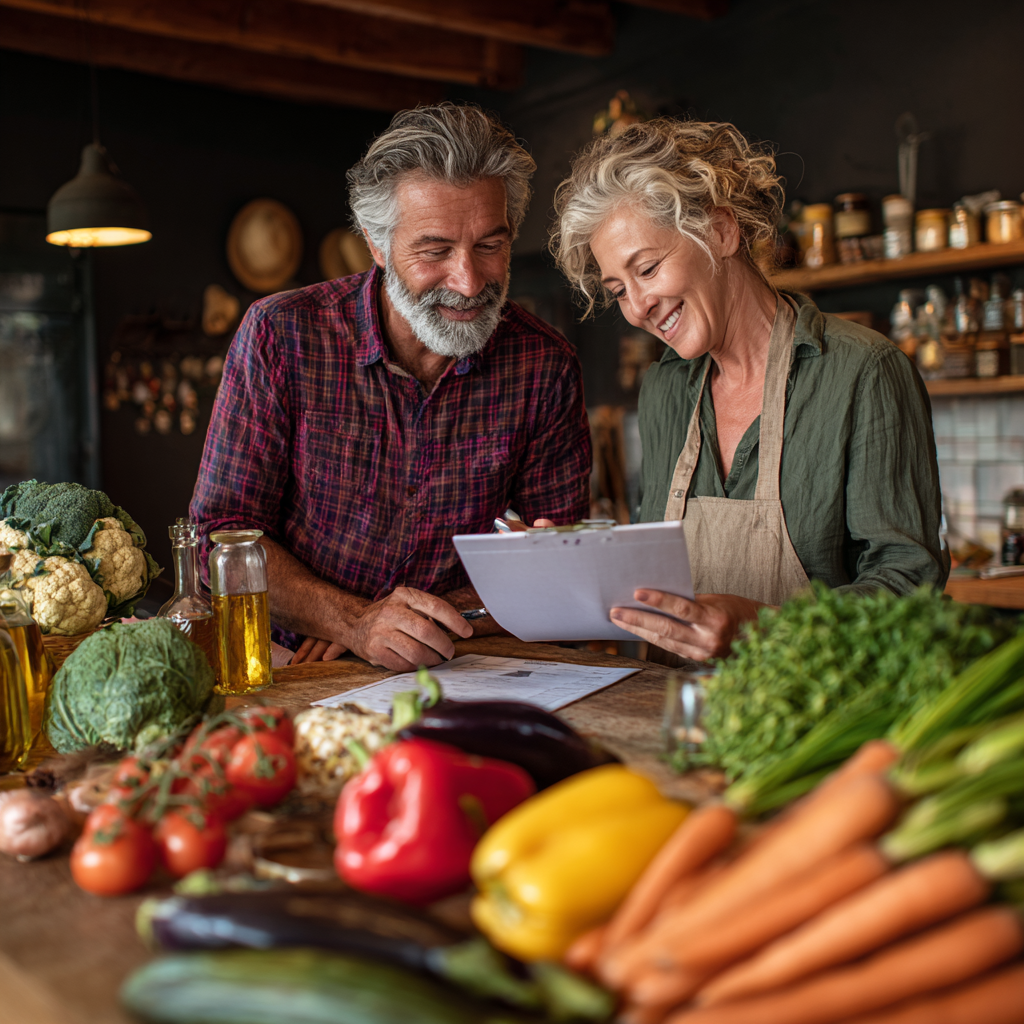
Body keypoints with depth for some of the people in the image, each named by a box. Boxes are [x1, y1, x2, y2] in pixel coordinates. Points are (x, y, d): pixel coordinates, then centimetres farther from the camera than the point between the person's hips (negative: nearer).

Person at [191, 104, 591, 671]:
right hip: (292, 681, 0)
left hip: (457, 684, 1)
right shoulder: (281, 335, -8)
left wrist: (445, 616, -16)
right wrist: (354, 620, -22)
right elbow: (225, 532, -7)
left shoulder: (545, 366, -4)